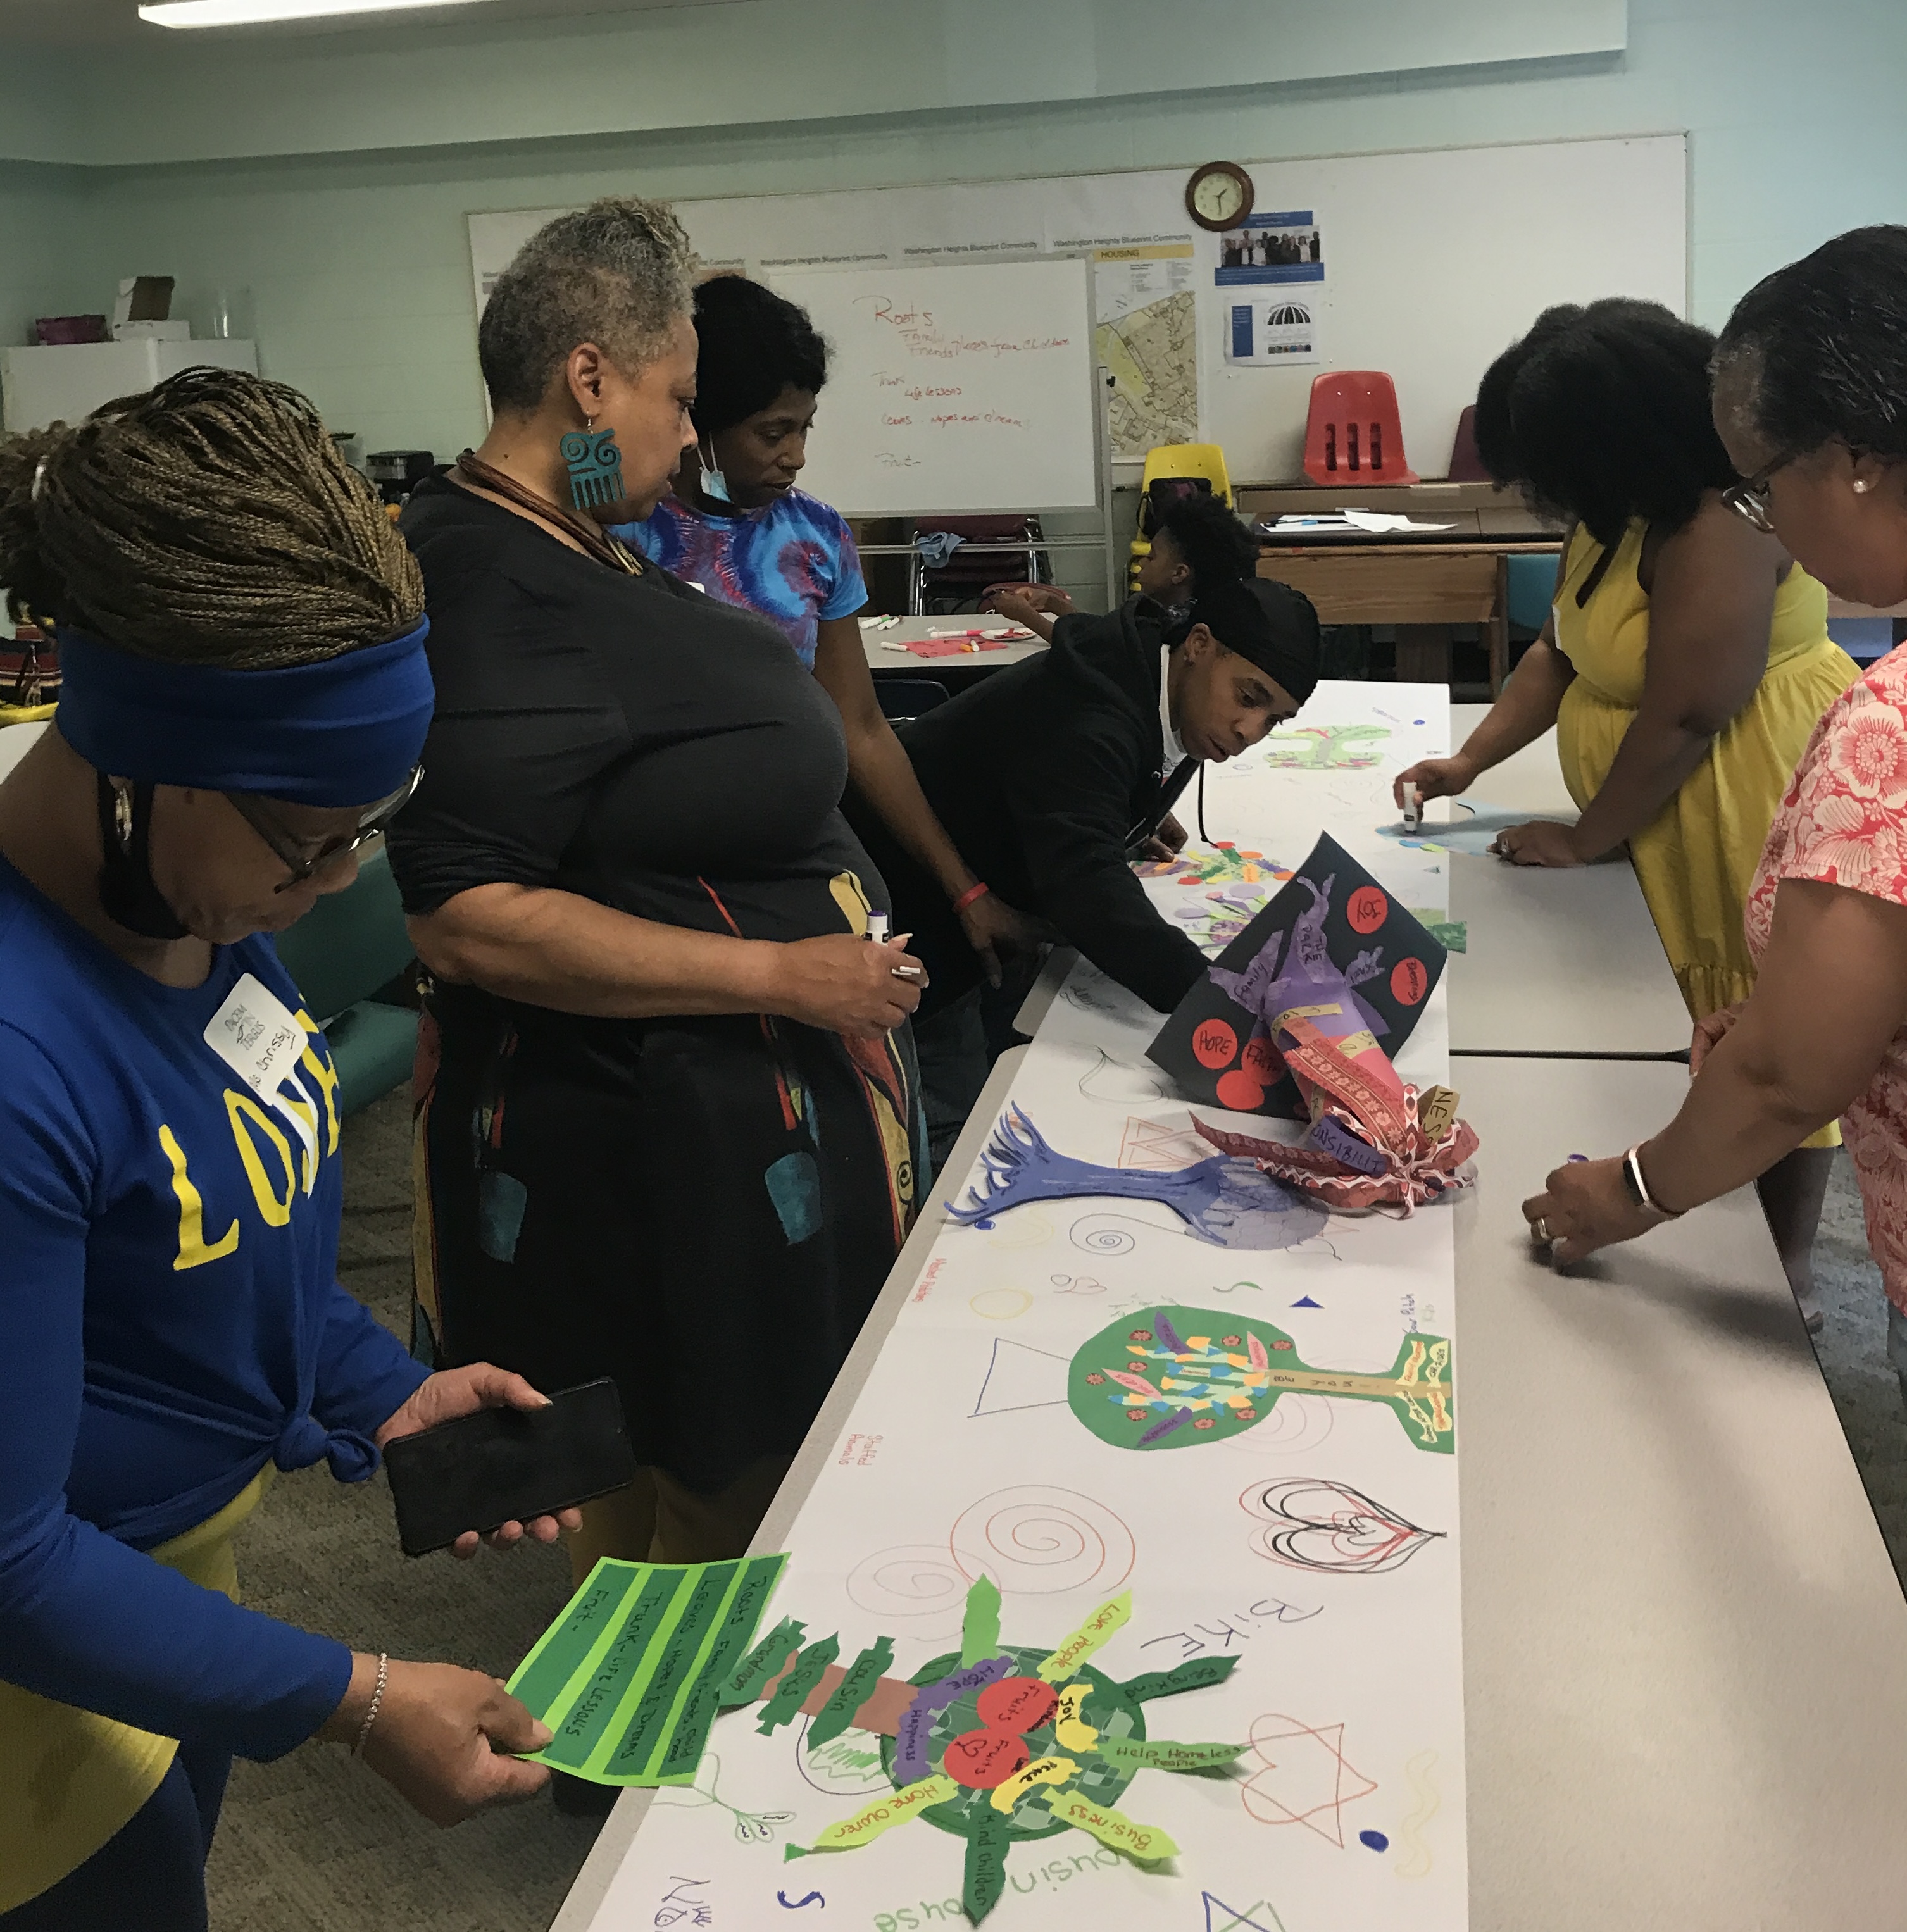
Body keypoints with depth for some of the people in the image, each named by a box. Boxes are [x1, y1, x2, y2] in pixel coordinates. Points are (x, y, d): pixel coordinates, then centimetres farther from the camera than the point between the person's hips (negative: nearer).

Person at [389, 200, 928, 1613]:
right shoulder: (494, 593, -22)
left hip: (737, 1103, 10)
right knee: (699, 1504, 7)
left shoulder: (564, 549, 11)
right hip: (655, 1141, -10)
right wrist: (781, 976, -25)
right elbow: (465, 919, -27)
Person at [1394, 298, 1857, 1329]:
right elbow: (1562, 649, 13)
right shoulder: (1627, 509, 6)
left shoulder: (1721, 521, -24)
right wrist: (1470, 759, 5)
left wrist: (1584, 840, -14)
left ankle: (1785, 1275, 17)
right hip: (1662, 810, 9)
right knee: (1696, 1023, 13)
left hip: (1752, 809, -9)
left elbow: (1686, 715, -25)